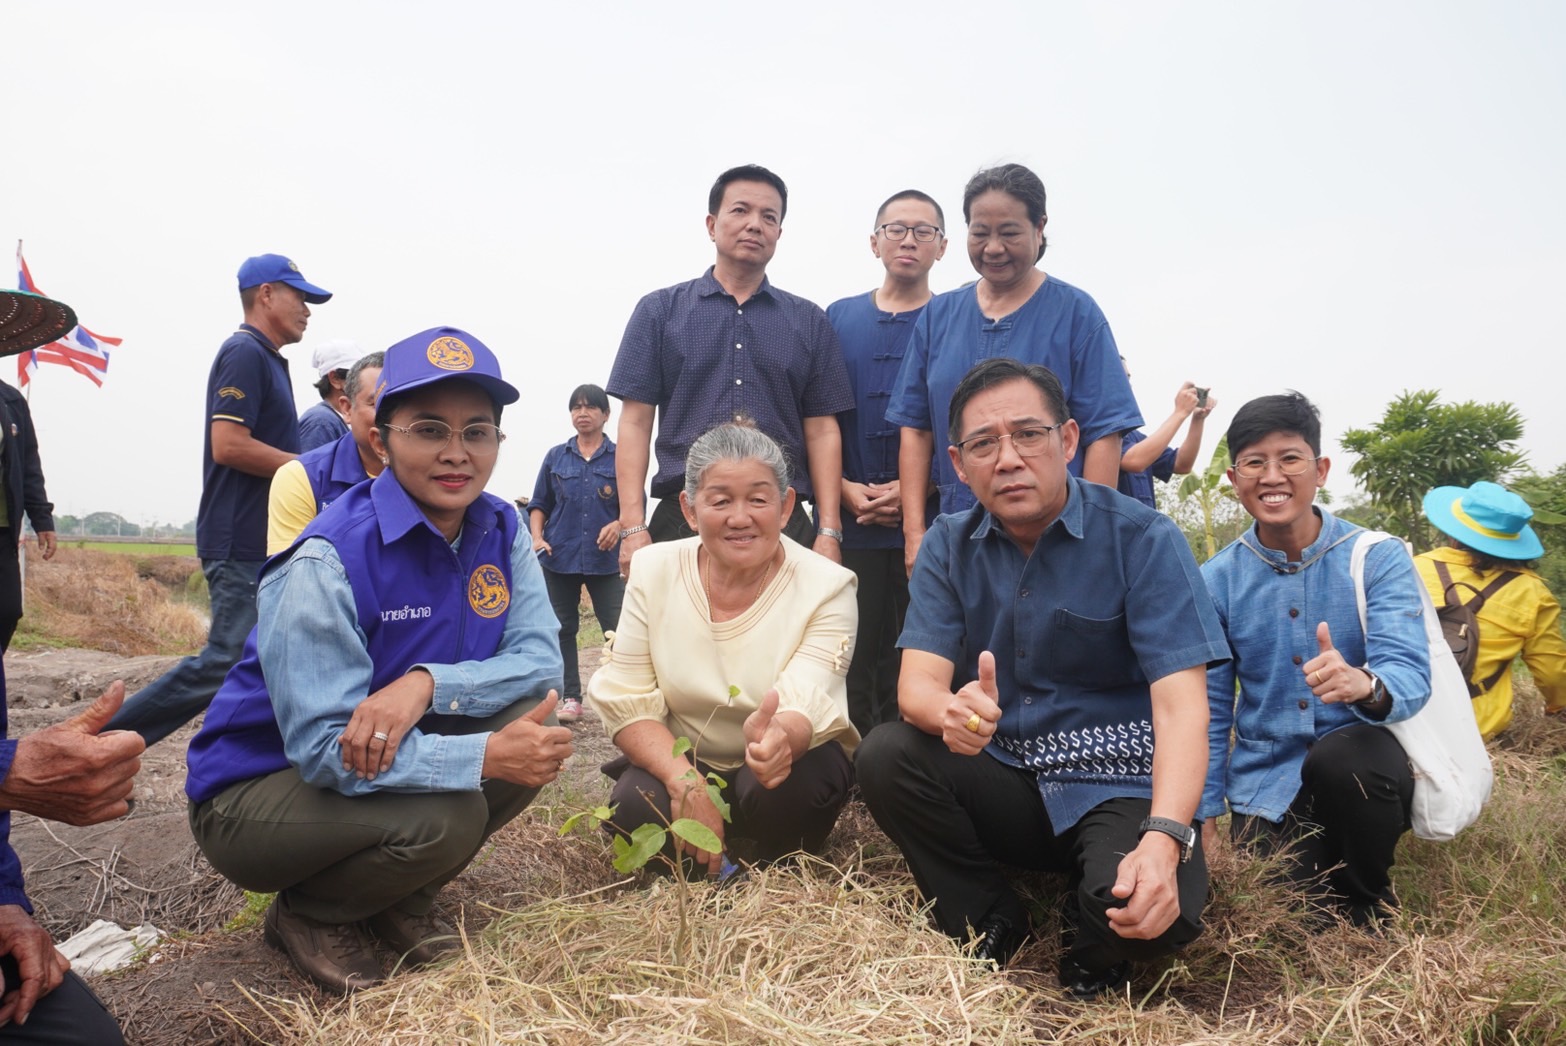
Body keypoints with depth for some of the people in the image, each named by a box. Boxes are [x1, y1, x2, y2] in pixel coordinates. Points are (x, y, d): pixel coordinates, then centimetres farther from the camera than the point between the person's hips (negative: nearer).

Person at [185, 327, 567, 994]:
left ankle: (399, 900, 5)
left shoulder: (501, 531, -6)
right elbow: (325, 750, -29)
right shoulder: (328, 561, -25)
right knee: (444, 815, -31)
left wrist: (428, 682, -29)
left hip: (400, 755, 6)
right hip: (256, 791, -6)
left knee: (533, 719, -18)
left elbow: (541, 659, -12)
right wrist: (487, 756, -36)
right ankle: (308, 914, 3)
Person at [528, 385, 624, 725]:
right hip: (560, 556, 3)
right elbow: (539, 504, 13)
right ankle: (570, 698, 17)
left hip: (605, 558, -3)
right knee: (563, 629, 7)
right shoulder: (556, 457, 10)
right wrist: (537, 537, -3)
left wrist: (619, 524, -16)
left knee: (619, 628, -8)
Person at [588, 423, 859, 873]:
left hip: (789, 762, -1)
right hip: (681, 760, 2)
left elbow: (807, 709, -27)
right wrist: (685, 782, -29)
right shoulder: (654, 571, -9)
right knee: (634, 809, -29)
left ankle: (772, 871, 1)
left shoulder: (827, 585, -16)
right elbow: (627, 702, -11)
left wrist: (779, 737, -53)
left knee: (792, 787, -34)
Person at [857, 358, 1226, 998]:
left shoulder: (1143, 541, -11)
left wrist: (1165, 837, -36)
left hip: (1116, 787, -3)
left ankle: (1091, 946, 6)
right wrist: (950, 712, -35)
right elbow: (918, 682, -9)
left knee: (1156, 908, -33)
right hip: (999, 785, 4)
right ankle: (990, 926, -1)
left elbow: (1180, 703, -19)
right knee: (884, 755, -23)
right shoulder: (948, 547, 1)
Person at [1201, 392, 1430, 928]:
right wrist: (1204, 818, 0)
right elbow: (1210, 710, 2)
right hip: (1267, 787, 2)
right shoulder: (1215, 581, -3)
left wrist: (1365, 684, -44)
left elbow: (1411, 674, -20)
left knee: (1340, 759, -34)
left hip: (1363, 767, -1)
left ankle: (1372, 904, -6)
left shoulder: (1379, 558, -8)